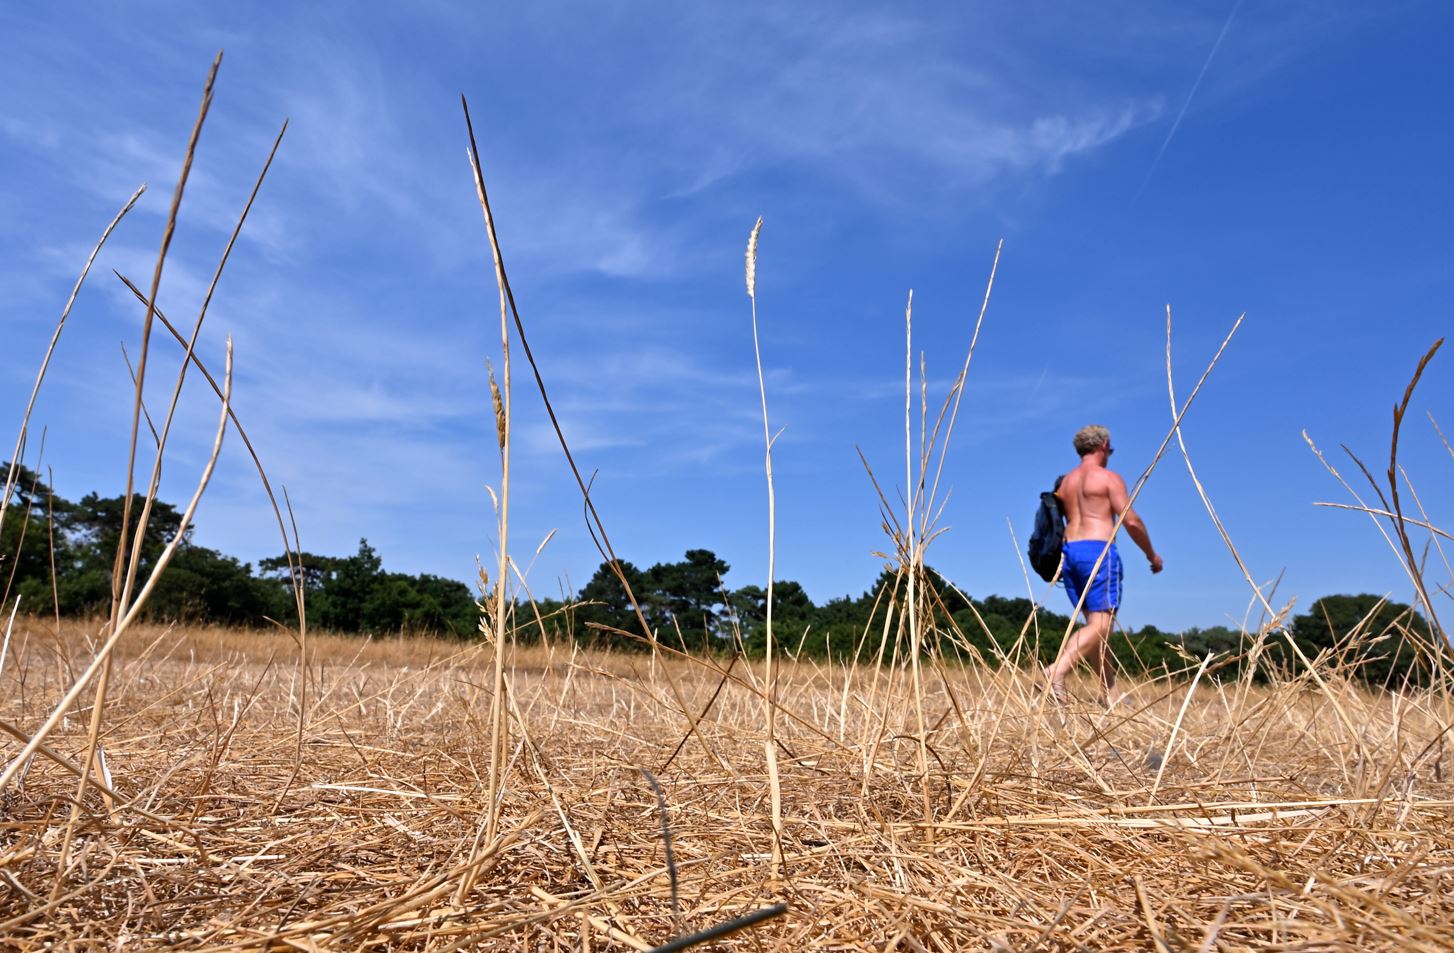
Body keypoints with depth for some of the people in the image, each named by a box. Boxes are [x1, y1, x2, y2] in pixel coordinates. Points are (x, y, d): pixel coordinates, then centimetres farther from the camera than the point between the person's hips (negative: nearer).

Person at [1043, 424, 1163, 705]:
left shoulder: (1064, 482, 18)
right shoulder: (1109, 478, 0)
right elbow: (1131, 521, -5)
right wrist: (1152, 555, 7)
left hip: (1068, 553, 7)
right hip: (1098, 550, -7)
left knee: (1094, 624, 10)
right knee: (1101, 624, -11)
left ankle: (1112, 695, 11)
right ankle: (1058, 669, -31)